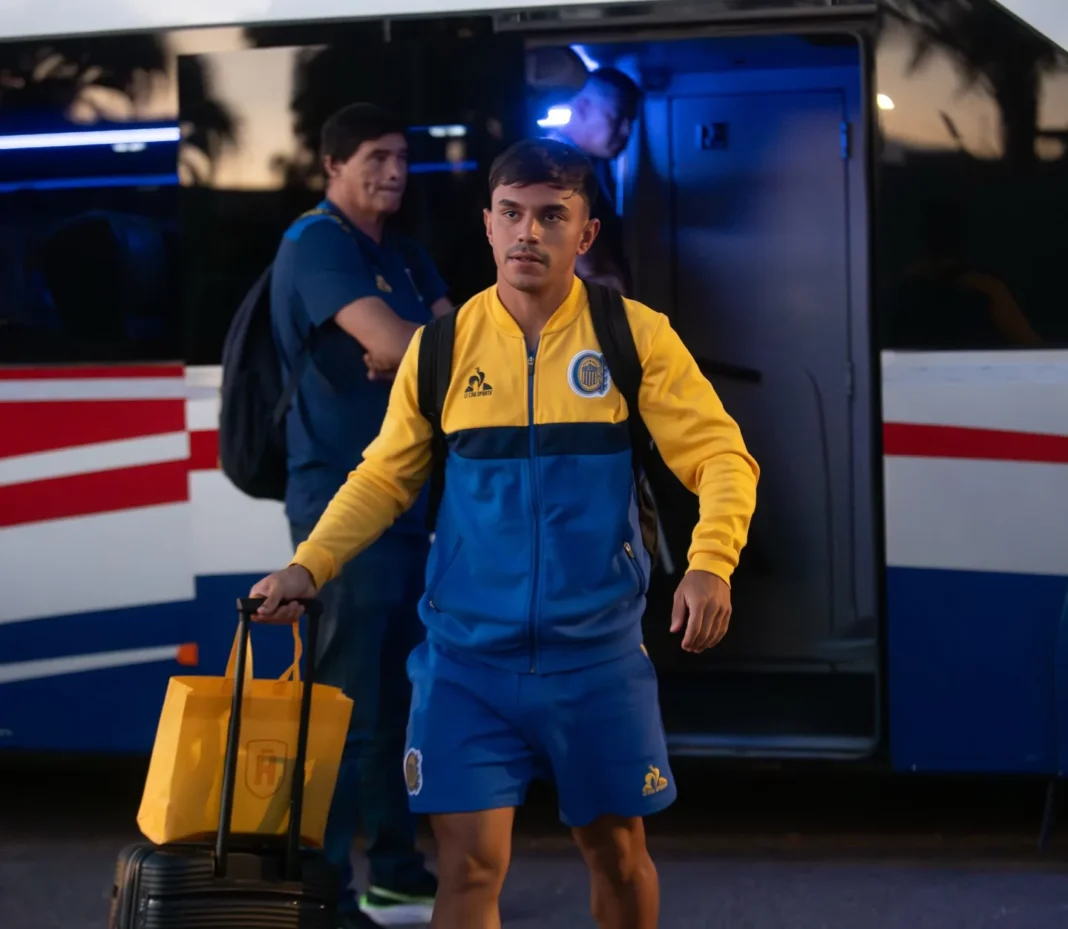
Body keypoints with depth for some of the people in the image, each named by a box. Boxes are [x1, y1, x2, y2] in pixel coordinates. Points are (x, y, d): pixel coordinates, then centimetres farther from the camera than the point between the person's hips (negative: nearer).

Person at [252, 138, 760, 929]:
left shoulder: (636, 336, -2)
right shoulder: (443, 345, 2)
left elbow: (720, 455, -6)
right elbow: (384, 478, 11)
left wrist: (711, 564, -23)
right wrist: (308, 568, -1)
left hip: (599, 656, 0)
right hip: (467, 659, 0)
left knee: (617, 850, 13)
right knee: (470, 864, -5)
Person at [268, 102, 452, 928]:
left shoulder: (403, 254, 18)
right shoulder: (317, 244, -10)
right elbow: (388, 340, -22)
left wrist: (416, 355, -12)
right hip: (341, 501, -9)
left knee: (399, 698, 13)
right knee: (343, 706, -10)